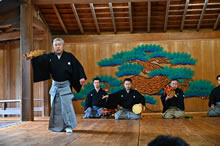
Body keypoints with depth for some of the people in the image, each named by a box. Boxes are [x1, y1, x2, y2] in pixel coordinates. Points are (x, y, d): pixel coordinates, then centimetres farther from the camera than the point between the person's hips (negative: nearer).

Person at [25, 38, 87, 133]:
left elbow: (78, 66, -5)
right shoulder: (50, 57, -1)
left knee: (66, 105, -6)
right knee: (55, 106, 9)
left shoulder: (69, 56, -6)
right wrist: (32, 58, -37)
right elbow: (40, 59, -17)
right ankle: (57, 126, 22)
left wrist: (82, 77, -16)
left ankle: (69, 126, 4)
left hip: (65, 85, -3)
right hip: (55, 85, 3)